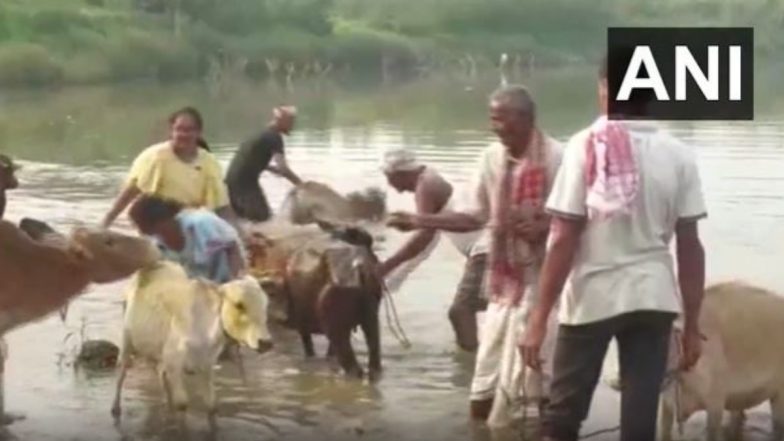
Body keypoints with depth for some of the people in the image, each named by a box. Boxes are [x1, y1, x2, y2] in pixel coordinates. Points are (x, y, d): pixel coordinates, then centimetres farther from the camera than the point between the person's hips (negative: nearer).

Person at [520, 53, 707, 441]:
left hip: (592, 297, -2)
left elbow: (564, 240, -11)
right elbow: (690, 246, -1)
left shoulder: (587, 147, -8)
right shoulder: (678, 155, 0)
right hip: (653, 297, 2)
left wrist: (539, 317, -7)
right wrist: (691, 324, 7)